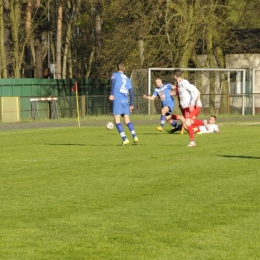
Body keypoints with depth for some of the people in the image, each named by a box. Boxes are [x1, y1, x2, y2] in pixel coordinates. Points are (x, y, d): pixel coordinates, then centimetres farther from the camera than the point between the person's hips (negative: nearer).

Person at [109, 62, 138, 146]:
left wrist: (112, 94, -25)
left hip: (117, 100, -5)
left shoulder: (115, 75, 9)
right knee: (127, 120, 9)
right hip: (126, 101, 5)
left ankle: (124, 139, -16)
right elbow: (131, 92, 19)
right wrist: (131, 104, 23)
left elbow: (113, 82, -13)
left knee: (117, 120, -4)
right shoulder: (127, 79, 23)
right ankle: (134, 137, -10)